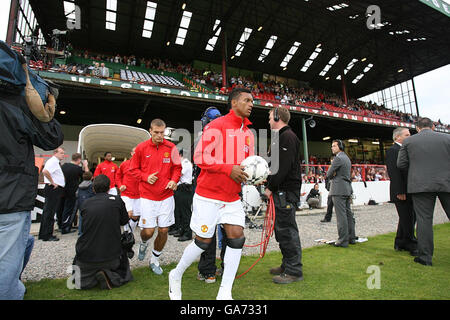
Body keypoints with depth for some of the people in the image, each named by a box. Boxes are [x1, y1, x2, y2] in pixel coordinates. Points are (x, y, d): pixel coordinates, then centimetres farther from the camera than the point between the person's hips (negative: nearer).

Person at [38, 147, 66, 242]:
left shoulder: (57, 162, 19)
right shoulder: (52, 161, -13)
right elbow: (45, 171, -30)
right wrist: (53, 183, -22)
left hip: (56, 190, 10)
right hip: (53, 189, -10)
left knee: (47, 212, 15)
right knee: (49, 212, -5)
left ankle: (42, 234, 24)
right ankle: (47, 235, 1)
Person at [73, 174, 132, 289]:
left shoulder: (85, 204, 0)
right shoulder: (116, 200, -8)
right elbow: (124, 221, 7)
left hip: (87, 256, 3)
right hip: (111, 256, -3)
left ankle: (83, 278, 0)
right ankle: (110, 276, -5)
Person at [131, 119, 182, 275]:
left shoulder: (171, 147, 2)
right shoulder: (141, 147, -1)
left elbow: (177, 168, 10)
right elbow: (134, 169, 7)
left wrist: (174, 180, -8)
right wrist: (146, 177, -10)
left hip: (166, 196, 2)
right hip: (147, 196, -1)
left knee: (163, 230, 4)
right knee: (148, 231, -4)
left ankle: (155, 259, 28)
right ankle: (143, 243, 35)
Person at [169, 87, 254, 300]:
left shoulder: (248, 133, 13)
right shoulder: (217, 126, -10)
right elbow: (200, 156, -16)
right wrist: (228, 168, -25)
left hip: (233, 198, 7)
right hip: (209, 195, -6)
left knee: (237, 238, -1)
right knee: (203, 241, 3)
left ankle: (225, 293, 14)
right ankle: (176, 276, 30)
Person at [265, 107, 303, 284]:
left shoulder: (287, 136, -11)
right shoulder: (281, 137, 21)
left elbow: (284, 167, -20)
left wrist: (271, 187, -16)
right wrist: (269, 182, 11)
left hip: (286, 191, -10)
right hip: (280, 191, 10)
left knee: (287, 230, -5)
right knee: (281, 229, 15)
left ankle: (294, 271, 5)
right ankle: (287, 265, 26)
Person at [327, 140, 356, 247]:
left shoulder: (338, 158, -12)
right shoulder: (346, 158, 18)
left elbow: (328, 174, -11)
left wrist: (332, 175, 8)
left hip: (339, 190, -10)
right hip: (347, 188, 10)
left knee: (341, 215, -8)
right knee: (348, 214, 13)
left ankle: (343, 240, -5)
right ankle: (351, 238, 21)